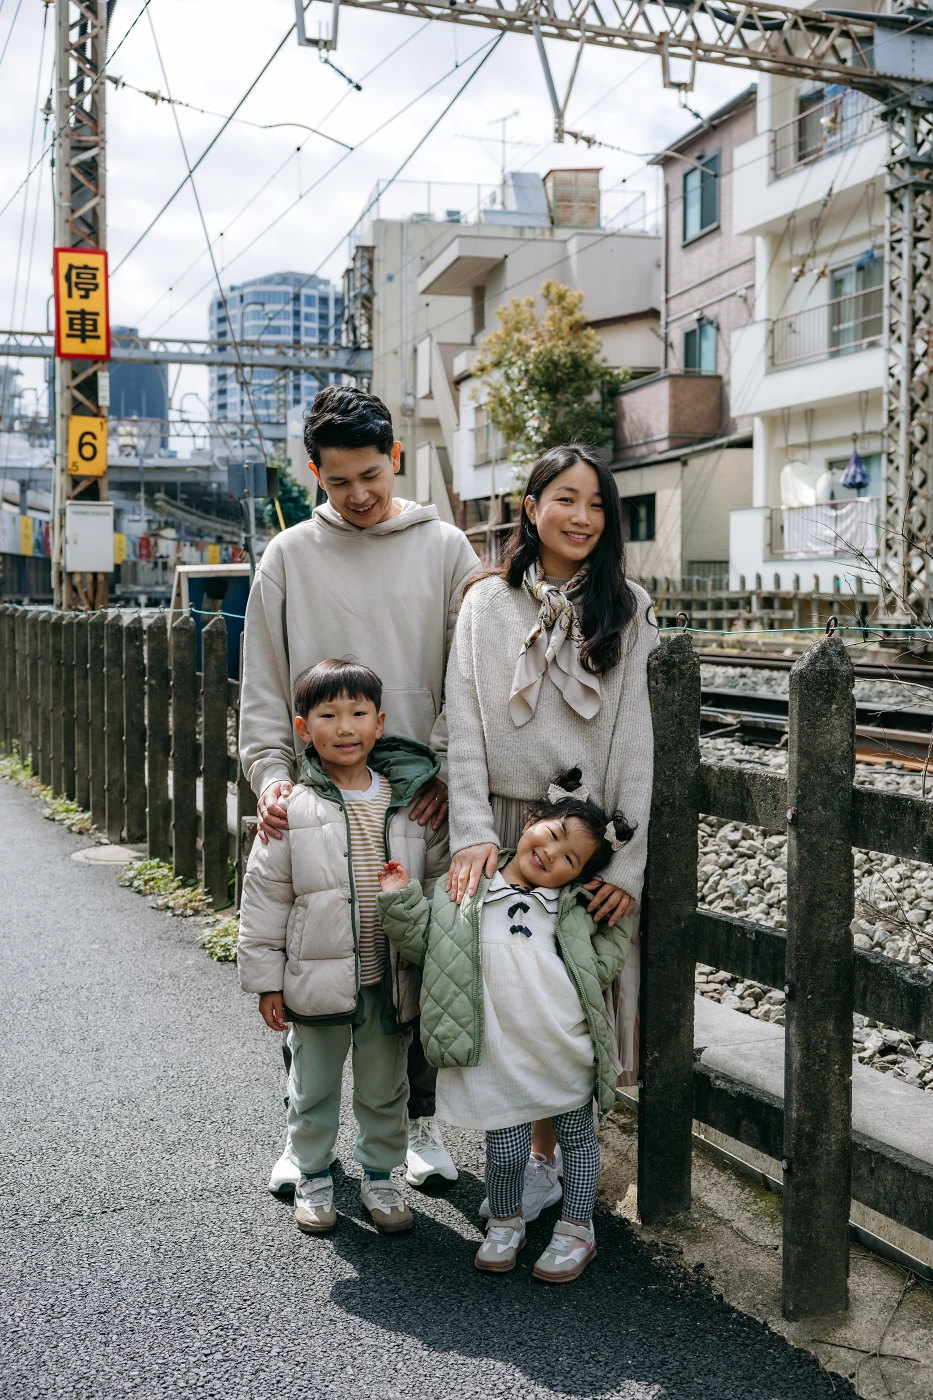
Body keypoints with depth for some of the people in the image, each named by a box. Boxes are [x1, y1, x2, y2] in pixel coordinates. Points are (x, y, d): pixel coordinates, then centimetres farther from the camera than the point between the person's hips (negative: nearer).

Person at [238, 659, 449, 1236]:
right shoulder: (292, 810, -10)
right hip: (317, 979, -2)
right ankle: (314, 1176, 36)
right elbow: (265, 900, -4)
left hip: (390, 980, 2)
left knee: (385, 1087, 18)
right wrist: (266, 979, -3)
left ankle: (380, 1175, 37)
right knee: (314, 1087, 16)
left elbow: (441, 882, 6)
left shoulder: (414, 803, -3)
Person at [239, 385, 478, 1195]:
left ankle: (422, 1121, 25)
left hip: (420, 801, 0)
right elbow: (263, 687, 4)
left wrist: (448, 770, -12)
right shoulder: (289, 557, 5)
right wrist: (272, 776, -9)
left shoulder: (445, 549, 3)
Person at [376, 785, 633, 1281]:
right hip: (499, 1058, -1)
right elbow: (423, 943, 5)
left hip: (566, 1054, 2)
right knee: (507, 1150, 6)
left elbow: (598, 970, 9)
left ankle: (576, 1230, 36)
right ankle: (505, 1224, 35)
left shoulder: (575, 911, 4)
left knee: (577, 1138, 15)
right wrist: (402, 901, -7)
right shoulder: (465, 890, 1)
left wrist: (616, 926, 1)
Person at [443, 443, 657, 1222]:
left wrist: (628, 861, -8)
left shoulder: (627, 608, 2)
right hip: (505, 829, 1)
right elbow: (464, 726, -1)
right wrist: (471, 831, -13)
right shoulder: (487, 604, 4)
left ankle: (546, 1157, 19)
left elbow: (634, 740, -2)